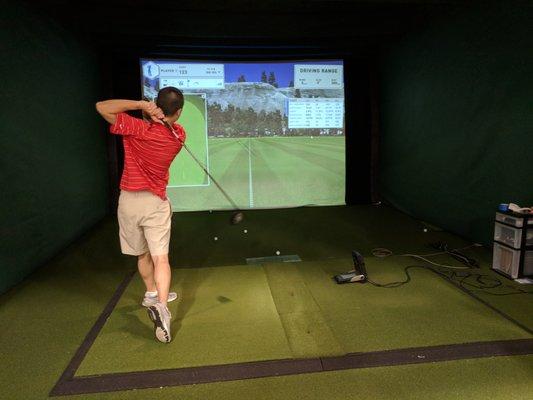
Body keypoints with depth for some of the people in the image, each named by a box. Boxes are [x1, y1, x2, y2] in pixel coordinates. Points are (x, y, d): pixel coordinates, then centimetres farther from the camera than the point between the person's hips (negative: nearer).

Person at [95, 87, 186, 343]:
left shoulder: (138, 129, -14)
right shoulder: (178, 136, -4)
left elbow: (102, 107, -12)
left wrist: (140, 104, -15)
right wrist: (151, 114, -6)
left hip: (129, 200, 1)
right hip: (157, 203, 0)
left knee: (142, 254, 18)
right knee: (160, 257, -3)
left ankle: (152, 294, 39)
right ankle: (161, 305, -24)